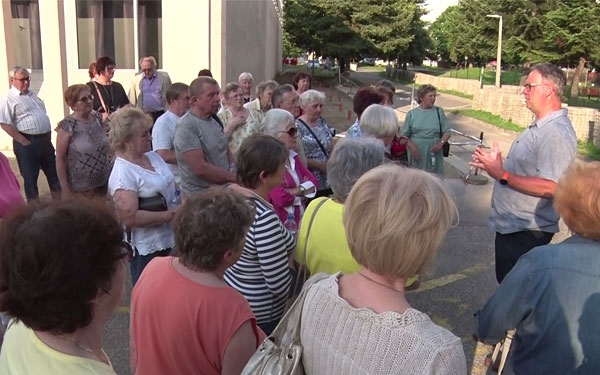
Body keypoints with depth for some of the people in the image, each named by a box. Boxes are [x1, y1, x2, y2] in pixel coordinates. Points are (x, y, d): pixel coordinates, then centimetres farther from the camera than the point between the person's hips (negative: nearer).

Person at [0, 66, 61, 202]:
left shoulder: (32, 94, 14)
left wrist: (48, 136, 12)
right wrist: (25, 142, -17)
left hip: (45, 139, 7)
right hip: (27, 143, -7)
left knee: (54, 172, 14)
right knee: (30, 177, 4)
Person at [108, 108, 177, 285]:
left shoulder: (153, 156, 5)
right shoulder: (123, 172, -21)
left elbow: (169, 187, 18)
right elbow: (130, 217, -28)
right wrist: (170, 215, -22)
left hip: (167, 240, 8)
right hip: (146, 249, -8)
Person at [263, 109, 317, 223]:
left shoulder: (293, 156, 9)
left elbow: (313, 182, 6)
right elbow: (281, 198, -23)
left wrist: (296, 190, -12)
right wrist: (303, 189, -6)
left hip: (299, 221, 7)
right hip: (279, 223, -7)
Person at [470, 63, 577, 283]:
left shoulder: (557, 133, -23)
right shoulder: (539, 126, 12)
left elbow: (549, 187, -31)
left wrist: (502, 175, -28)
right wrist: (496, 164, 8)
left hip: (525, 232, -10)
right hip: (510, 225, 10)